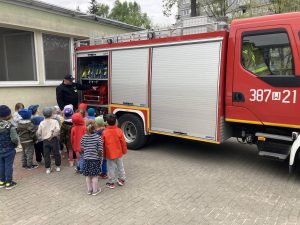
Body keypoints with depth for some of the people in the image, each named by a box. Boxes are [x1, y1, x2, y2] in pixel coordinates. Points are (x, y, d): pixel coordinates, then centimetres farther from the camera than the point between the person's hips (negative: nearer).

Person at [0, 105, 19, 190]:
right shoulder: (10, 126, -19)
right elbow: (14, 139, -24)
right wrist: (16, 143, -3)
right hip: (9, 150, -5)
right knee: (8, 166, 5)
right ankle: (8, 183, 13)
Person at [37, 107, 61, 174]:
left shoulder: (42, 123, 2)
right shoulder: (54, 121, -5)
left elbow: (38, 133, 2)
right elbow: (58, 130, -19)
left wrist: (41, 138, 15)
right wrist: (53, 135, -9)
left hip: (45, 140, 2)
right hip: (54, 140, -2)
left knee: (46, 155, 9)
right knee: (56, 153, 11)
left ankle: (48, 168, 14)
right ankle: (58, 167, 21)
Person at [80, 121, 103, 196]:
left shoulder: (84, 137, -5)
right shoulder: (98, 137, -14)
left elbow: (82, 148, 1)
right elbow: (100, 150, -11)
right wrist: (100, 158, 3)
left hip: (86, 158, 3)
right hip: (95, 159, -3)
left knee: (88, 176, 15)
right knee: (95, 176, 8)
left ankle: (89, 190, 27)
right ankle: (95, 190, 20)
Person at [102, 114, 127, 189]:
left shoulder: (104, 132, -14)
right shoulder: (119, 131, -13)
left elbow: (103, 144, -5)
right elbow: (123, 142, -5)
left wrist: (104, 154, 9)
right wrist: (124, 151, 10)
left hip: (109, 154, -1)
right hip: (119, 153, 2)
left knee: (111, 168, 10)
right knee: (120, 166, 18)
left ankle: (111, 183, 20)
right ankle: (122, 180, 30)